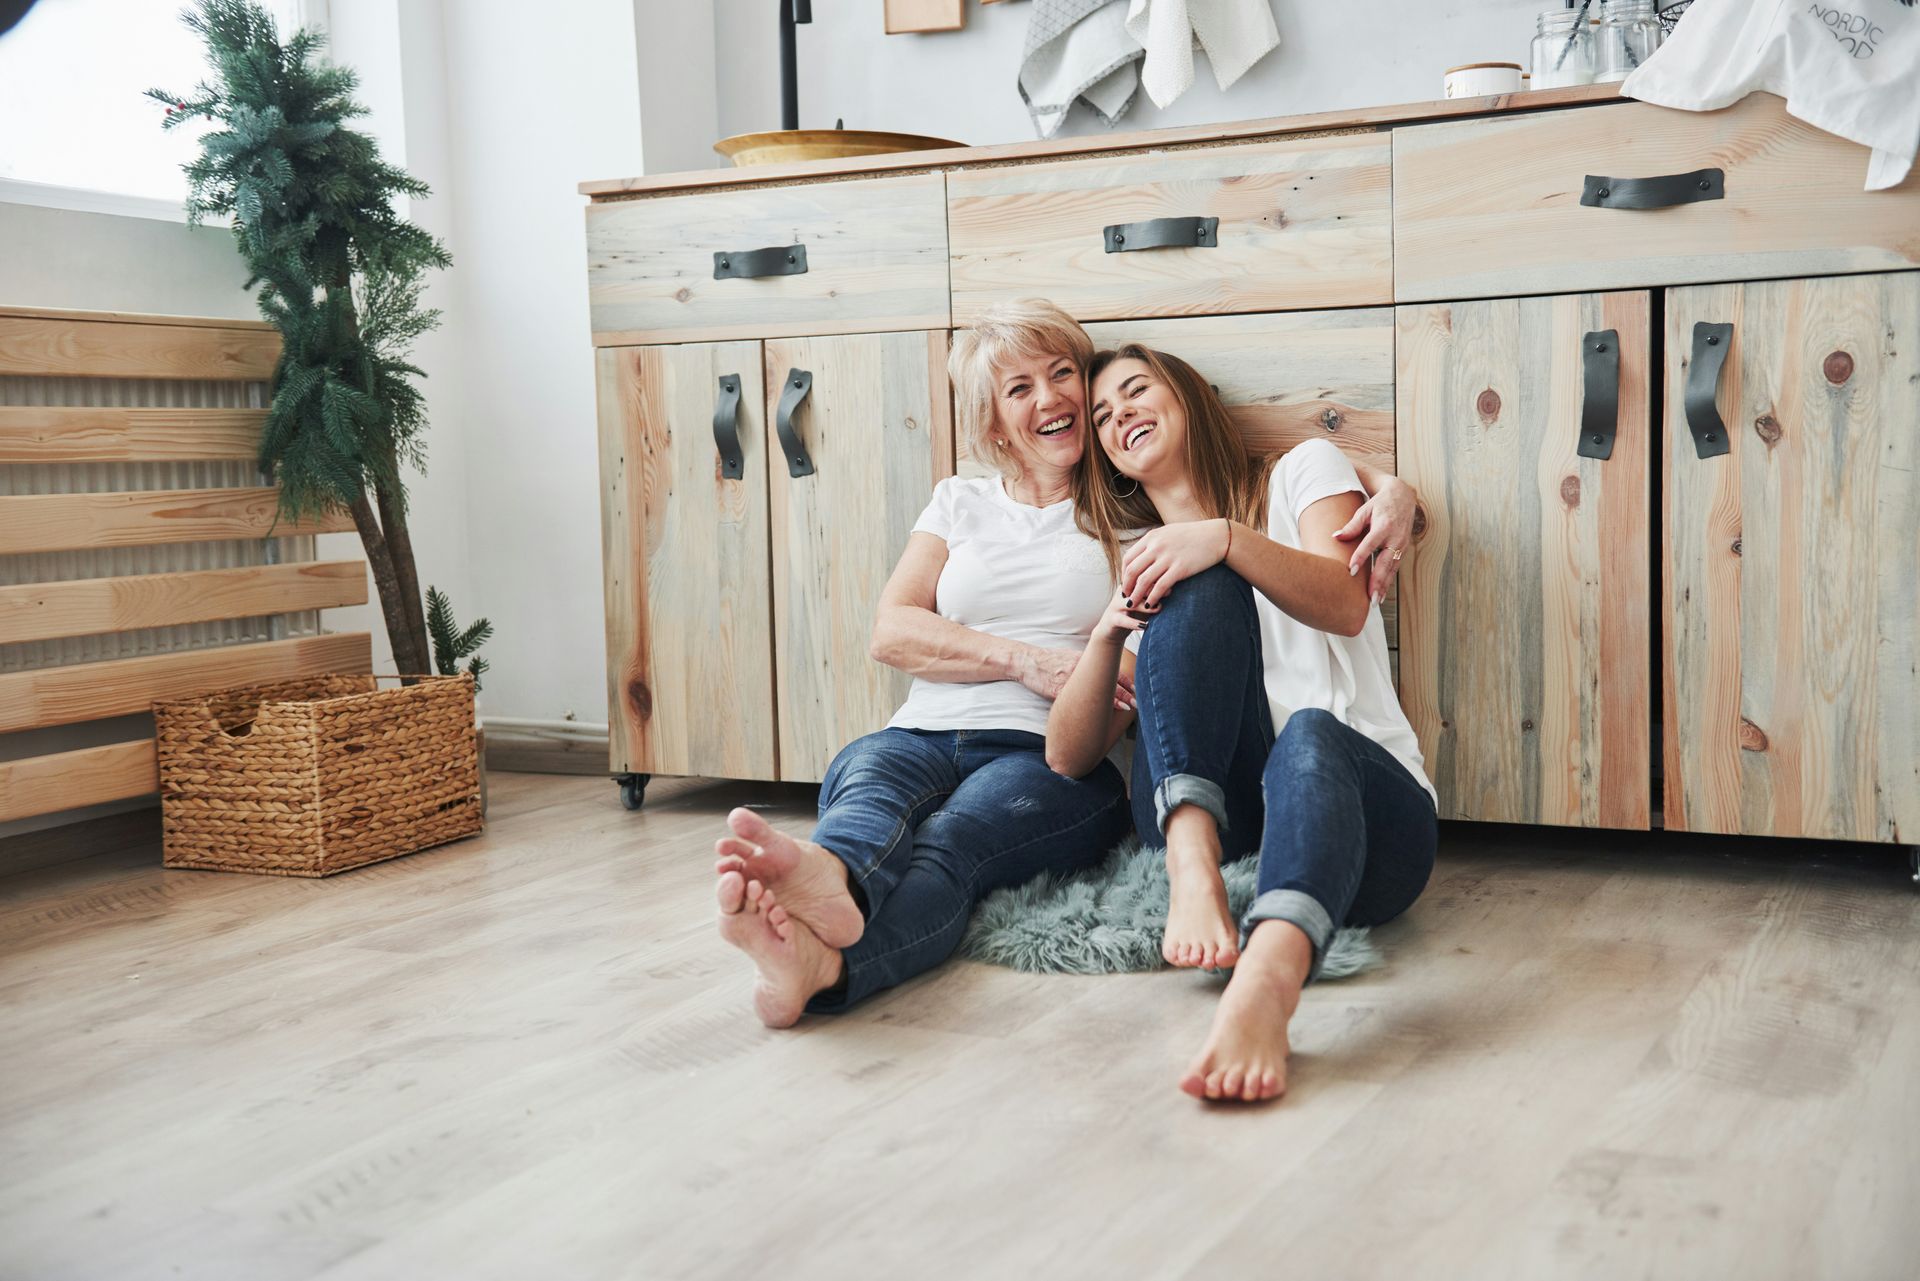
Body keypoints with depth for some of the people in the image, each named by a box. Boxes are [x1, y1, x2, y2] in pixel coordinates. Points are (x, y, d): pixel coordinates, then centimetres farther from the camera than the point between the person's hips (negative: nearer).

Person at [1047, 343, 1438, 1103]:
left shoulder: (1301, 473, 19)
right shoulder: (1134, 566, 25)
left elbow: (1346, 607, -4)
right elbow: (1067, 756, 15)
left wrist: (1226, 537, -20)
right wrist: (1107, 637, -4)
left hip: (1357, 793, -1)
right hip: (1199, 804, 2)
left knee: (1309, 736, -38)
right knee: (1201, 588, -21)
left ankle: (1265, 985, -68)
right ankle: (1193, 862, -41)